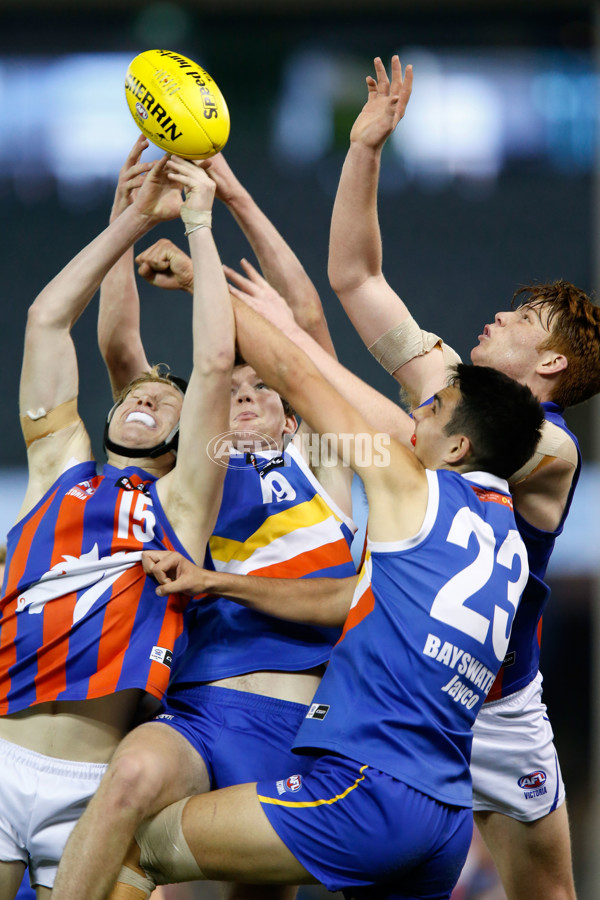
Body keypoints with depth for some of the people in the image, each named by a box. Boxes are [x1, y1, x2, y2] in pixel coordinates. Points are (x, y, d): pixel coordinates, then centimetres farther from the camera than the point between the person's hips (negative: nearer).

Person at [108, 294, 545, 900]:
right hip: (447, 822, 8)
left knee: (131, 845, 1)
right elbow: (339, 604, 24)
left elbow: (294, 376, 4)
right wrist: (214, 582, 25)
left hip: (368, 790, -8)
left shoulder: (414, 491, -2)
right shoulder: (508, 542, 19)